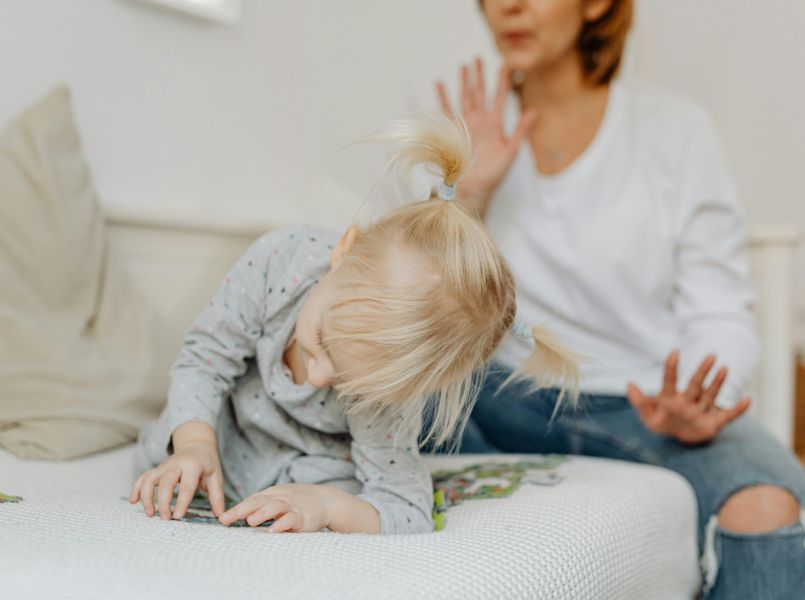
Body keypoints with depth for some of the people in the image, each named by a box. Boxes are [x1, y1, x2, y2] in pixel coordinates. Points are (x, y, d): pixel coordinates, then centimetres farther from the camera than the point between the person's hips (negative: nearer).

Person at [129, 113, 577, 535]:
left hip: (320, 464, -2)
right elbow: (207, 356, -22)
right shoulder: (283, 259, -37)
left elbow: (406, 512, -32)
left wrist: (327, 505, -51)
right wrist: (195, 443, -37)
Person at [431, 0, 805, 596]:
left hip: (648, 408, -2)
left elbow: (722, 317, -4)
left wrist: (697, 413, -25)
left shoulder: (673, 126, 1)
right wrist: (468, 192, -11)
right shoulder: (479, 134, 7)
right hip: (515, 403, 2)